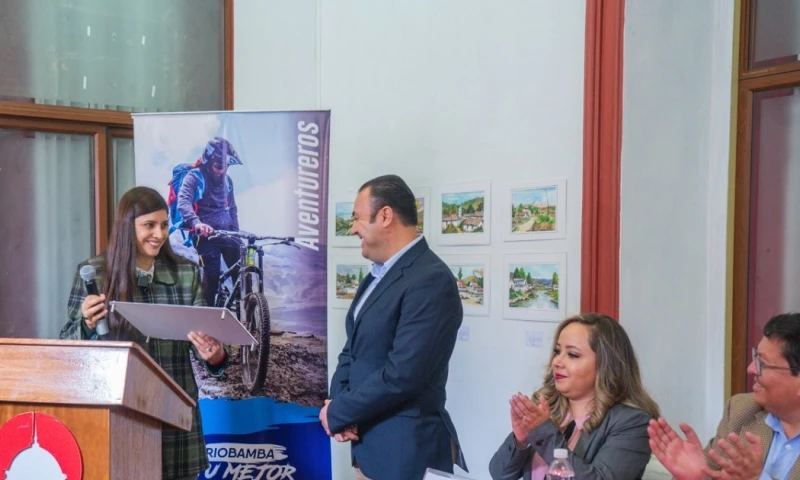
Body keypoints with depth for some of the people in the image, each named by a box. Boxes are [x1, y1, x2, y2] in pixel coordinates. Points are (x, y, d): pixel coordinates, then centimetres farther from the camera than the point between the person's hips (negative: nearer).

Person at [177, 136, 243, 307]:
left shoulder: (227, 180, 10)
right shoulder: (194, 178, -9)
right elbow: (183, 202, -27)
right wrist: (196, 222, -45)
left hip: (227, 233, 5)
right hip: (206, 235, -5)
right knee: (212, 274, -11)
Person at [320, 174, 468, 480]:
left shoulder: (431, 281, -20)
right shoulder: (379, 274, 11)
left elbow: (401, 375, -25)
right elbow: (354, 349, 14)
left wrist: (337, 414, -14)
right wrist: (338, 401, -4)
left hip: (404, 450, -8)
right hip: (366, 442, 8)